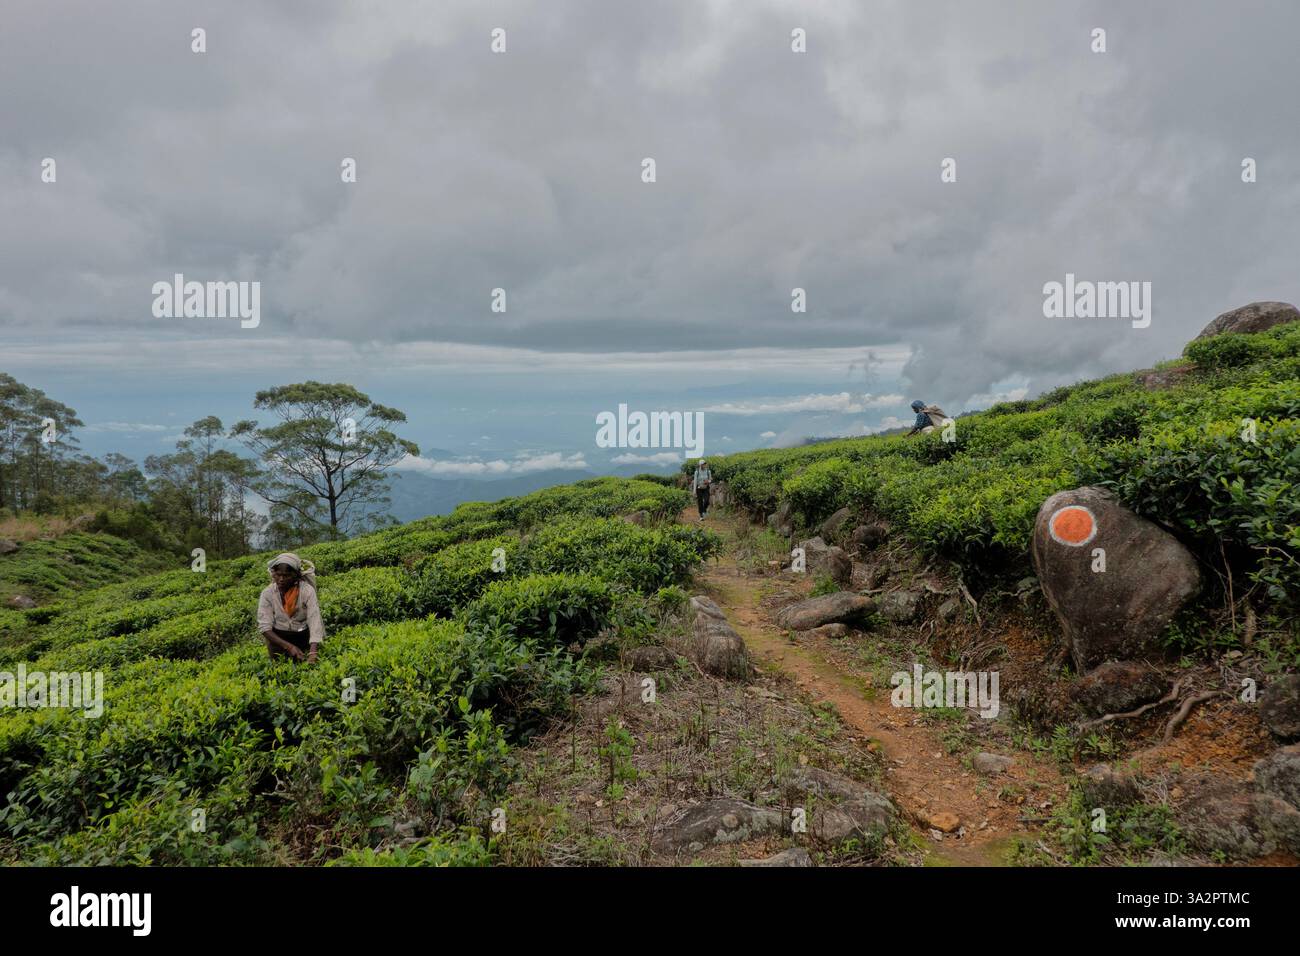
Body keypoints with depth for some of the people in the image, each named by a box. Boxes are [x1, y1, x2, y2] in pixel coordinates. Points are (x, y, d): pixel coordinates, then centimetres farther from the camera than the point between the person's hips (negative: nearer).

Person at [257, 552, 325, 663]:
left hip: (304, 636, -1)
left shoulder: (307, 591, -19)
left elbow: (315, 622, -26)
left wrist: (313, 653, -40)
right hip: (278, 638, 1)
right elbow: (264, 627, -15)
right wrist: (289, 646, -27)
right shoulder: (268, 593, -13)